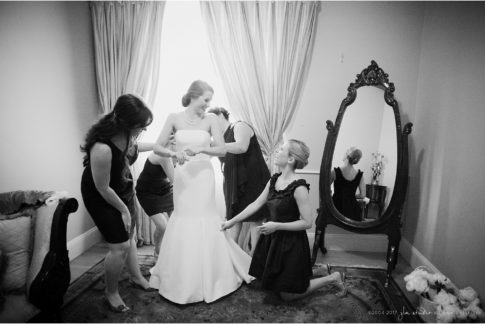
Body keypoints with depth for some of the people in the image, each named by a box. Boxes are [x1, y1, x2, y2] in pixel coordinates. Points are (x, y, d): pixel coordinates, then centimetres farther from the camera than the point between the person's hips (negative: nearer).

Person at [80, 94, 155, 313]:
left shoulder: (126, 134, -17)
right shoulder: (102, 148, -39)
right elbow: (103, 188, -26)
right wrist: (123, 210, -13)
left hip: (123, 190, 7)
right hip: (101, 196, -7)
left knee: (129, 236, 19)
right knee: (120, 246, -5)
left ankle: (136, 277, 40)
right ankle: (111, 293, 22)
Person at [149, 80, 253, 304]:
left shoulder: (210, 121, 1)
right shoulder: (174, 118, 2)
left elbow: (222, 150, -7)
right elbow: (157, 148, -2)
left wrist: (199, 149, -22)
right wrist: (173, 153, -21)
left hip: (203, 175, 0)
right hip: (183, 175, 1)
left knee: (204, 222, 3)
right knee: (183, 221, 7)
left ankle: (208, 278, 22)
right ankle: (183, 279, 27)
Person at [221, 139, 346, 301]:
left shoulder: (299, 187, -24)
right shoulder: (274, 179, -2)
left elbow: (307, 222, -20)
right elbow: (256, 204, 5)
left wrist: (277, 226, -22)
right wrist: (231, 222, 7)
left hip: (291, 242, -7)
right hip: (272, 239, 7)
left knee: (287, 294, 8)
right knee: (268, 283, 21)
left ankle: (332, 278, 22)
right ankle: (300, 269, 39)